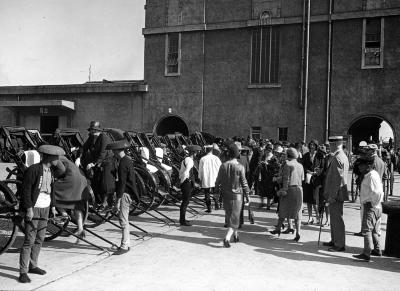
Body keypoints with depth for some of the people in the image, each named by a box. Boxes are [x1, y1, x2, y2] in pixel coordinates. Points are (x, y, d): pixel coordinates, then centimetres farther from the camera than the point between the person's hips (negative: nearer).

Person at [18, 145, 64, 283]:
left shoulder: (49, 171, 9)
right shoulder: (33, 170, -15)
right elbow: (26, 190, -17)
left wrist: (52, 206, 16)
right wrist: (29, 209, -19)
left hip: (45, 209, 8)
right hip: (33, 209, -8)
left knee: (39, 239, 13)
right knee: (29, 241, -6)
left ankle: (33, 266, 26)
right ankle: (23, 272, 1)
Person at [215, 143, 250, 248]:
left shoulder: (223, 166, -5)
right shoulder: (240, 167, -13)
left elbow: (218, 181, 0)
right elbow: (244, 183, -8)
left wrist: (217, 188, 18)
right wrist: (247, 195, 2)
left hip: (226, 194, 3)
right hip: (237, 194, -3)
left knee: (229, 215, 20)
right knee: (234, 216, 2)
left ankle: (235, 235, 34)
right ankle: (227, 237, -13)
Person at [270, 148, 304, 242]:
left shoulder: (287, 164, -9)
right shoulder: (300, 166, 9)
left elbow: (286, 179, -13)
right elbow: (302, 179, 11)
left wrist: (284, 190, -12)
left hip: (289, 189, -5)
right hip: (299, 190, 5)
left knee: (283, 210, 8)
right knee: (297, 212, 8)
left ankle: (278, 229, 17)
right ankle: (297, 233, 3)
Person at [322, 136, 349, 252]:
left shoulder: (338, 158, -19)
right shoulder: (343, 156, 14)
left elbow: (338, 179, -22)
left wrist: (332, 196, -20)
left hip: (336, 194, -11)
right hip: (336, 194, 11)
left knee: (337, 219, -3)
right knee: (334, 219, 18)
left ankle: (340, 245, 5)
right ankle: (334, 241, 29)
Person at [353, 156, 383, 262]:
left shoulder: (372, 176, -17)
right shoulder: (368, 175, 14)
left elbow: (378, 192, -25)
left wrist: (373, 203, -16)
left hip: (371, 206, -11)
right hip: (376, 207, 11)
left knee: (367, 229, -9)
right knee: (374, 230, 20)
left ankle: (366, 254, -9)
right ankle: (377, 250, 32)